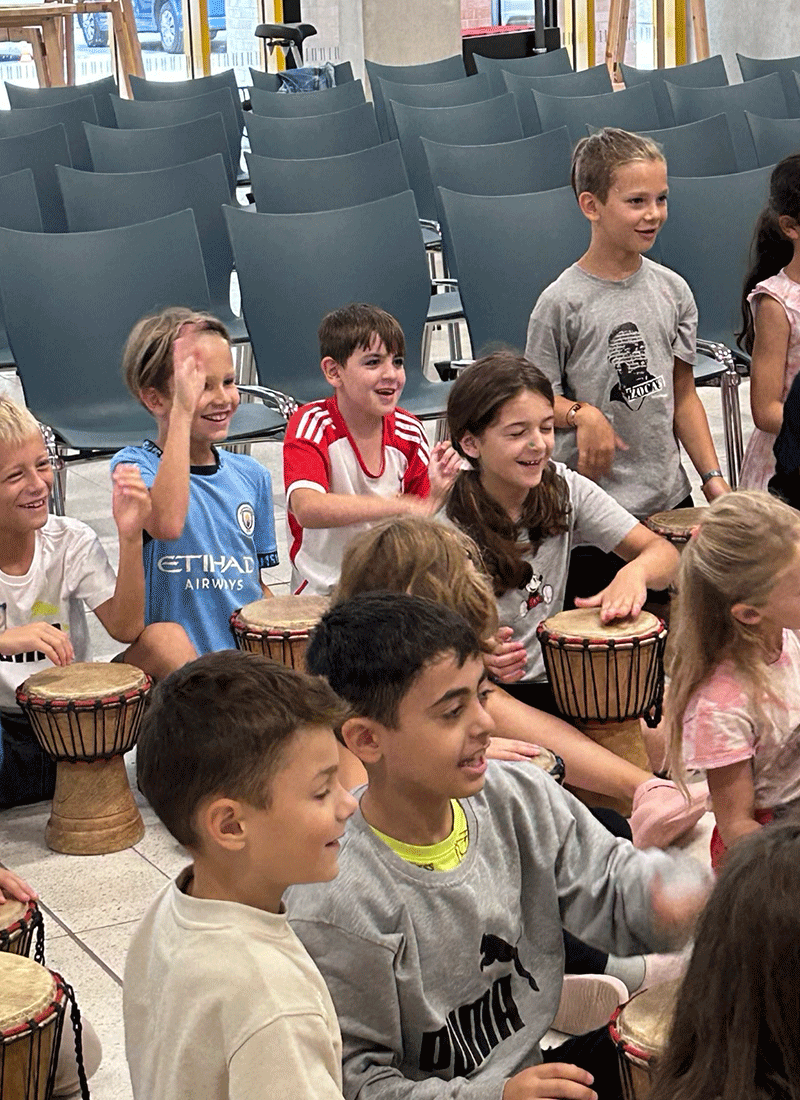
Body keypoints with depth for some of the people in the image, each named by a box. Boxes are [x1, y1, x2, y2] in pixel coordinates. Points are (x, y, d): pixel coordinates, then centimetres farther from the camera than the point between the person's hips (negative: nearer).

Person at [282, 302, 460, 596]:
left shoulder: (408, 432, 1)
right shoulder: (312, 425, -12)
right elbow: (307, 509, -31)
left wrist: (436, 496, -13)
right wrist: (406, 506, -35)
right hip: (323, 591, -4)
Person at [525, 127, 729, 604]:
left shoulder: (673, 290, 4)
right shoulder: (562, 302, -11)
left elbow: (683, 394, 9)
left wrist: (714, 477, 4)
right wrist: (581, 414, -24)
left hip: (670, 500, 5)